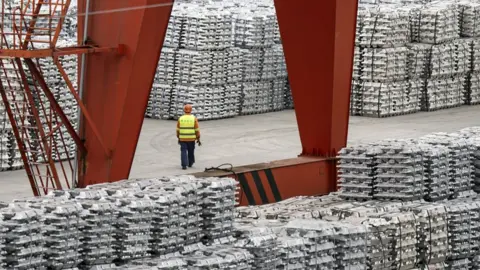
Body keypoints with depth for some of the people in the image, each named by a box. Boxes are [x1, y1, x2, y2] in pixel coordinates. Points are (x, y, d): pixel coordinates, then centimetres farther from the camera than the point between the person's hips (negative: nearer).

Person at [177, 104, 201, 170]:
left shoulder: (180, 119, -4)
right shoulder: (194, 119, -7)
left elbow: (178, 130, 3)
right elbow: (197, 130, -6)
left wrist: (178, 138, 15)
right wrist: (198, 139, 1)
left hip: (182, 139, 0)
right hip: (191, 139, 0)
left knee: (183, 152, 1)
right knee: (191, 151, 18)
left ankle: (184, 165, -11)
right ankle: (190, 163, 33)